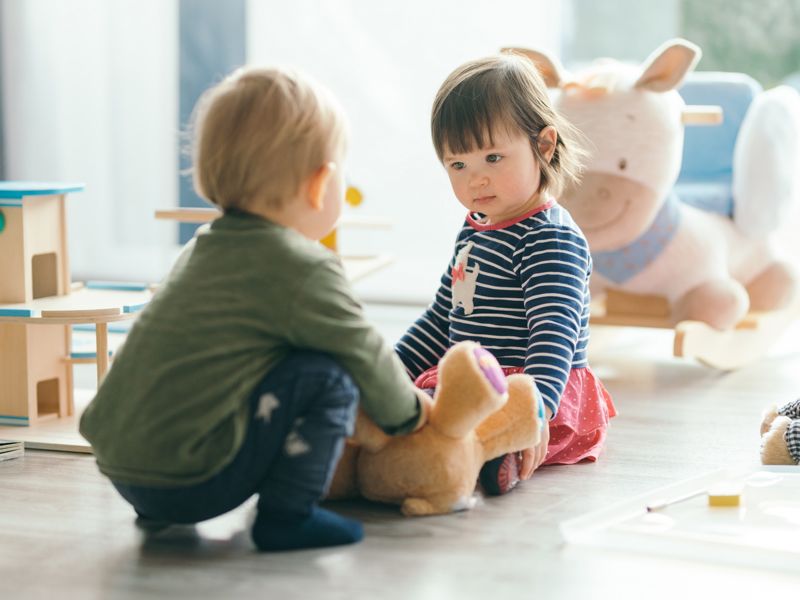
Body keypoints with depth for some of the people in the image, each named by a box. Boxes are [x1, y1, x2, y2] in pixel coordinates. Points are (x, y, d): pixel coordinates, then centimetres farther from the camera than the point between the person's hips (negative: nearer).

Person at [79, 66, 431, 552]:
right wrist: (409, 410, 22)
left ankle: (162, 512, 23)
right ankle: (287, 514, -1)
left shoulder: (202, 250, 18)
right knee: (327, 376, -5)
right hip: (189, 474, -9)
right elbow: (364, 357, 1)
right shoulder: (305, 270, -10)